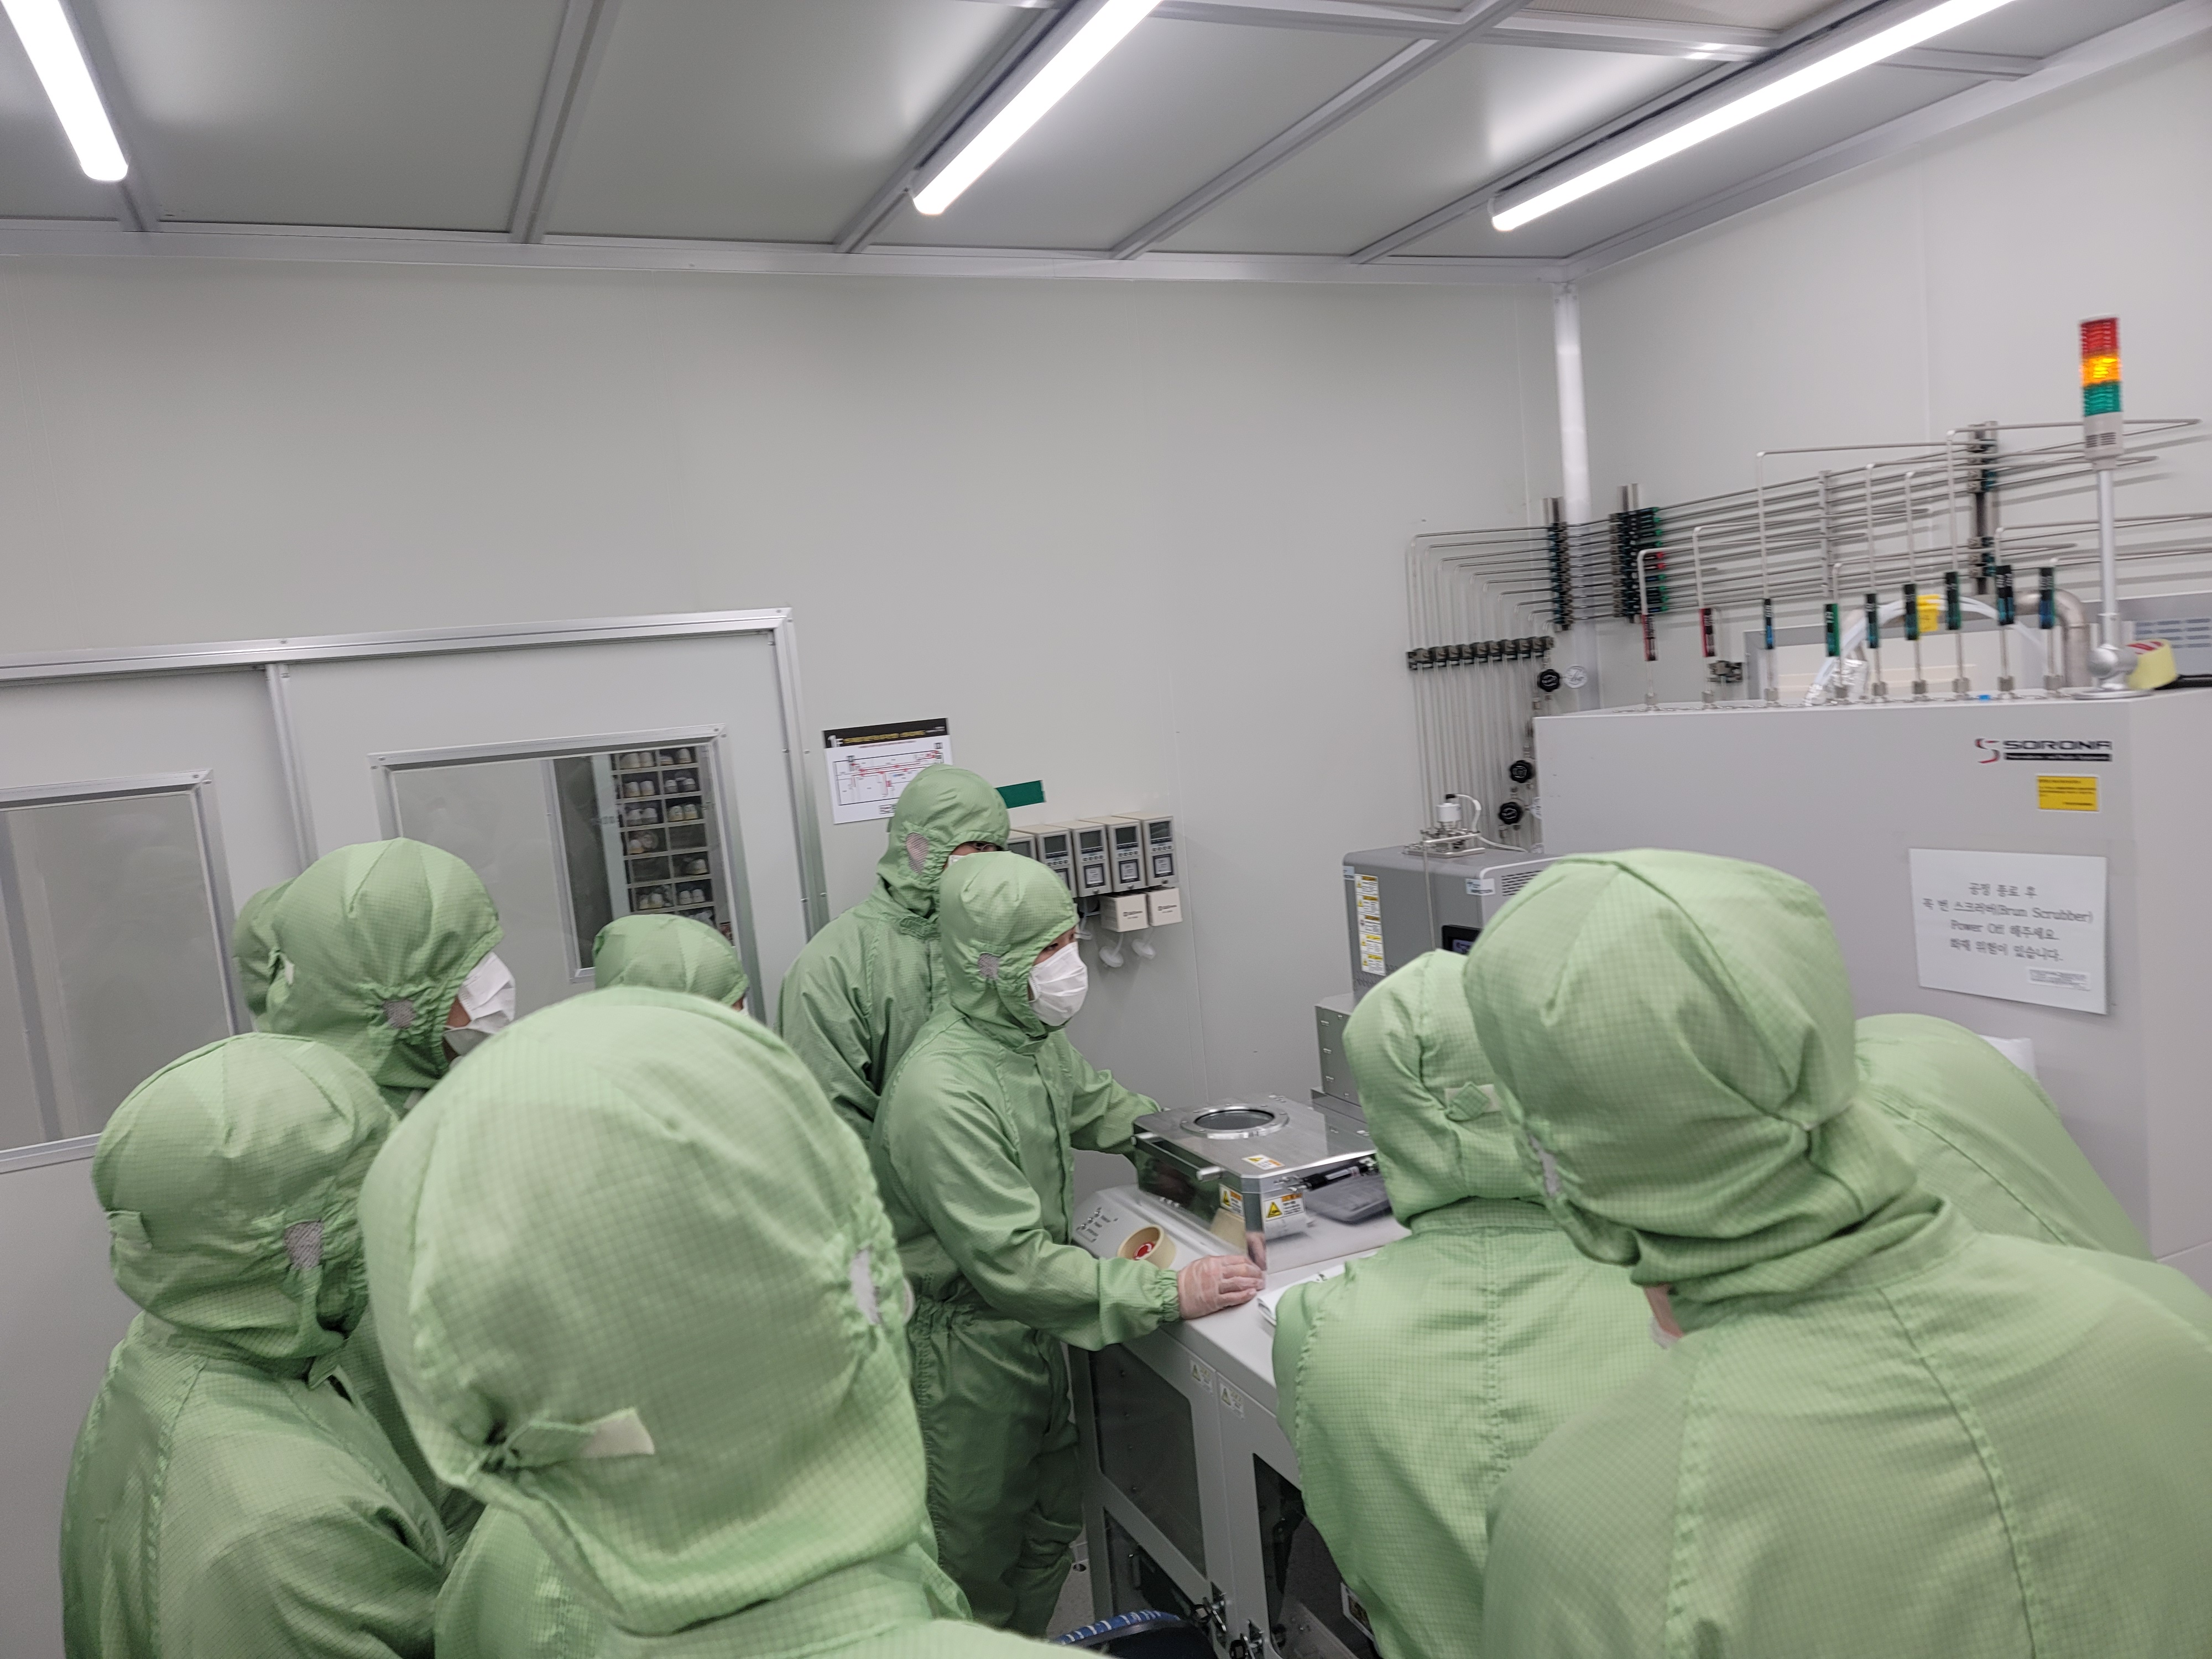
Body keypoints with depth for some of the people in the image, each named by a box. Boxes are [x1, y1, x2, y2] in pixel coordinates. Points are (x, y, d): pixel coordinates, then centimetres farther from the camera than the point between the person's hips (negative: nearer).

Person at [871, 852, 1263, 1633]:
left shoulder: (1033, 1034, -3)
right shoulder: (943, 1093, -32)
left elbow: (1100, 1106, 15)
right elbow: (1013, 1263, -33)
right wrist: (1168, 1293, -34)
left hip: (1030, 1329, 8)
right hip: (962, 1348, -8)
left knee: (1053, 1523, 23)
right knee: (977, 1564, 11)